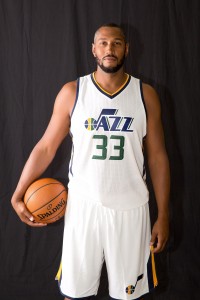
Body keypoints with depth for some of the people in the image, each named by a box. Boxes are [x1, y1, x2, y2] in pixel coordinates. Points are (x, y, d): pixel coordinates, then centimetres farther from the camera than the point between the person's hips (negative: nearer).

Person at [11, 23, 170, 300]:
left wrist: (163, 215, 1)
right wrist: (17, 196, -4)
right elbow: (46, 147, 1)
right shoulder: (71, 93, -2)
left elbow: (157, 156, 2)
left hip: (131, 208, 1)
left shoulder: (146, 95, 0)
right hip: (83, 205, 0)